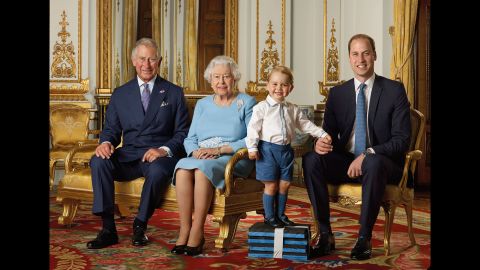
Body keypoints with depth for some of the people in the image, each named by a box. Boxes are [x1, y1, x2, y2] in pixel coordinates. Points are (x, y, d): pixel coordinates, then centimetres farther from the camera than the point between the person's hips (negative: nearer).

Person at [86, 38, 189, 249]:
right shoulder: (120, 94, 15)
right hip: (128, 156, 3)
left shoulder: (174, 93, 9)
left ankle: (139, 227, -15)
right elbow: (111, 128, 14)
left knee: (157, 171, -37)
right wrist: (106, 142, -11)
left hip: (160, 156, -2)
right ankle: (108, 229, -23)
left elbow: (182, 133, 4)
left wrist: (164, 150, -16)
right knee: (98, 161, -27)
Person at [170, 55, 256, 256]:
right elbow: (190, 139, 14)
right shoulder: (202, 104, 20)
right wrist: (196, 151, -10)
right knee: (183, 168, -31)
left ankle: (197, 232, -30)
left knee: (202, 169, -36)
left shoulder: (247, 103, 7)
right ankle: (184, 231, -30)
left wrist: (220, 149, -15)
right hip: (200, 157, 4)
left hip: (233, 159, -3)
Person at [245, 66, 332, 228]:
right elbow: (253, 128, -8)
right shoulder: (262, 107, -6)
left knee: (284, 184, 9)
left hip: (286, 149, 5)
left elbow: (306, 124, 17)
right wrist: (252, 148, -15)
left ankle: (280, 215, 23)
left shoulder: (293, 109, 10)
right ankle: (269, 217, 12)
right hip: (268, 149, -5)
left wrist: (322, 134, 10)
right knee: (271, 185, -1)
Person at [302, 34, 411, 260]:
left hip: (382, 163, -3)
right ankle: (325, 234, -20)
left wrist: (368, 154, -23)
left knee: (373, 162, -39)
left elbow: (402, 139, -8)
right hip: (345, 162, 4)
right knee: (311, 159, -25)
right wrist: (320, 143, -17)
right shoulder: (337, 93, 8)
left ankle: (364, 238, -25)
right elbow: (329, 132, 10)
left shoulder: (394, 90, -2)